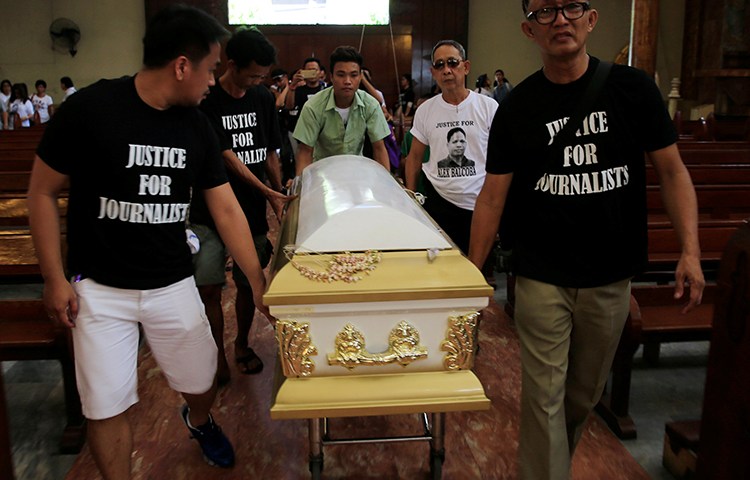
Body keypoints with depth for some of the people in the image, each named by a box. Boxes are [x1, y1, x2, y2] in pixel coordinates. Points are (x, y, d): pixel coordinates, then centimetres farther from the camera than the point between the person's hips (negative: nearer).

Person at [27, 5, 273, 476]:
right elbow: (43, 193, -6)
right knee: (108, 408, 3)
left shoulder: (196, 126, -2)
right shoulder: (89, 109, -15)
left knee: (203, 382, 13)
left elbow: (226, 209, 1)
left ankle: (199, 421, 48)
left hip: (173, 283, 4)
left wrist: (259, 283, -1)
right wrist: (55, 278, -7)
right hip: (100, 287, -3)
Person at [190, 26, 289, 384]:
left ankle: (241, 344, 33)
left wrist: (280, 198, 5)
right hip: (210, 212, -4)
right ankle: (218, 355, 18)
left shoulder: (264, 99, 6)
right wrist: (268, 193, -18)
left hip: (253, 211, 4)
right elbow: (228, 157, -14)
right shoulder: (207, 101, -10)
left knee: (248, 283, 11)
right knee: (208, 288, -1)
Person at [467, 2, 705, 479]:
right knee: (544, 396, 1)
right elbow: (493, 196, -1)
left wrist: (691, 250, -11)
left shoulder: (633, 88, -3)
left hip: (610, 278, 2)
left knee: (585, 394, 18)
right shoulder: (517, 108, -3)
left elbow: (672, 170, 0)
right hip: (542, 279, -1)